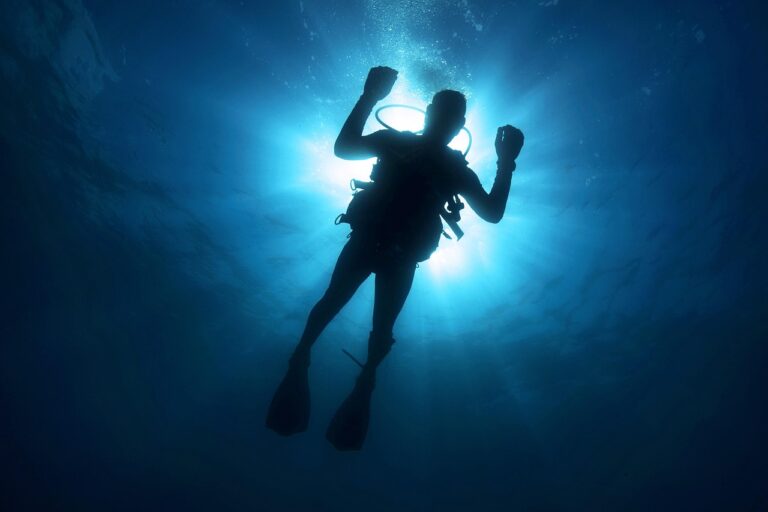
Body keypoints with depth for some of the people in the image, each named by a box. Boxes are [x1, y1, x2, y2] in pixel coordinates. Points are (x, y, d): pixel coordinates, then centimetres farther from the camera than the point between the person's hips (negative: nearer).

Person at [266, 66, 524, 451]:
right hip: (365, 239, -1)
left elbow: (492, 213, -4)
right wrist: (369, 97, -25)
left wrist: (506, 163, -15)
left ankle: (363, 389, 10)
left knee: (382, 328, -4)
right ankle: (299, 361, -1)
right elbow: (343, 147, -15)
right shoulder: (396, 141, 2)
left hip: (401, 258, 1)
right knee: (332, 302, -16)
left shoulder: (456, 169, 6)